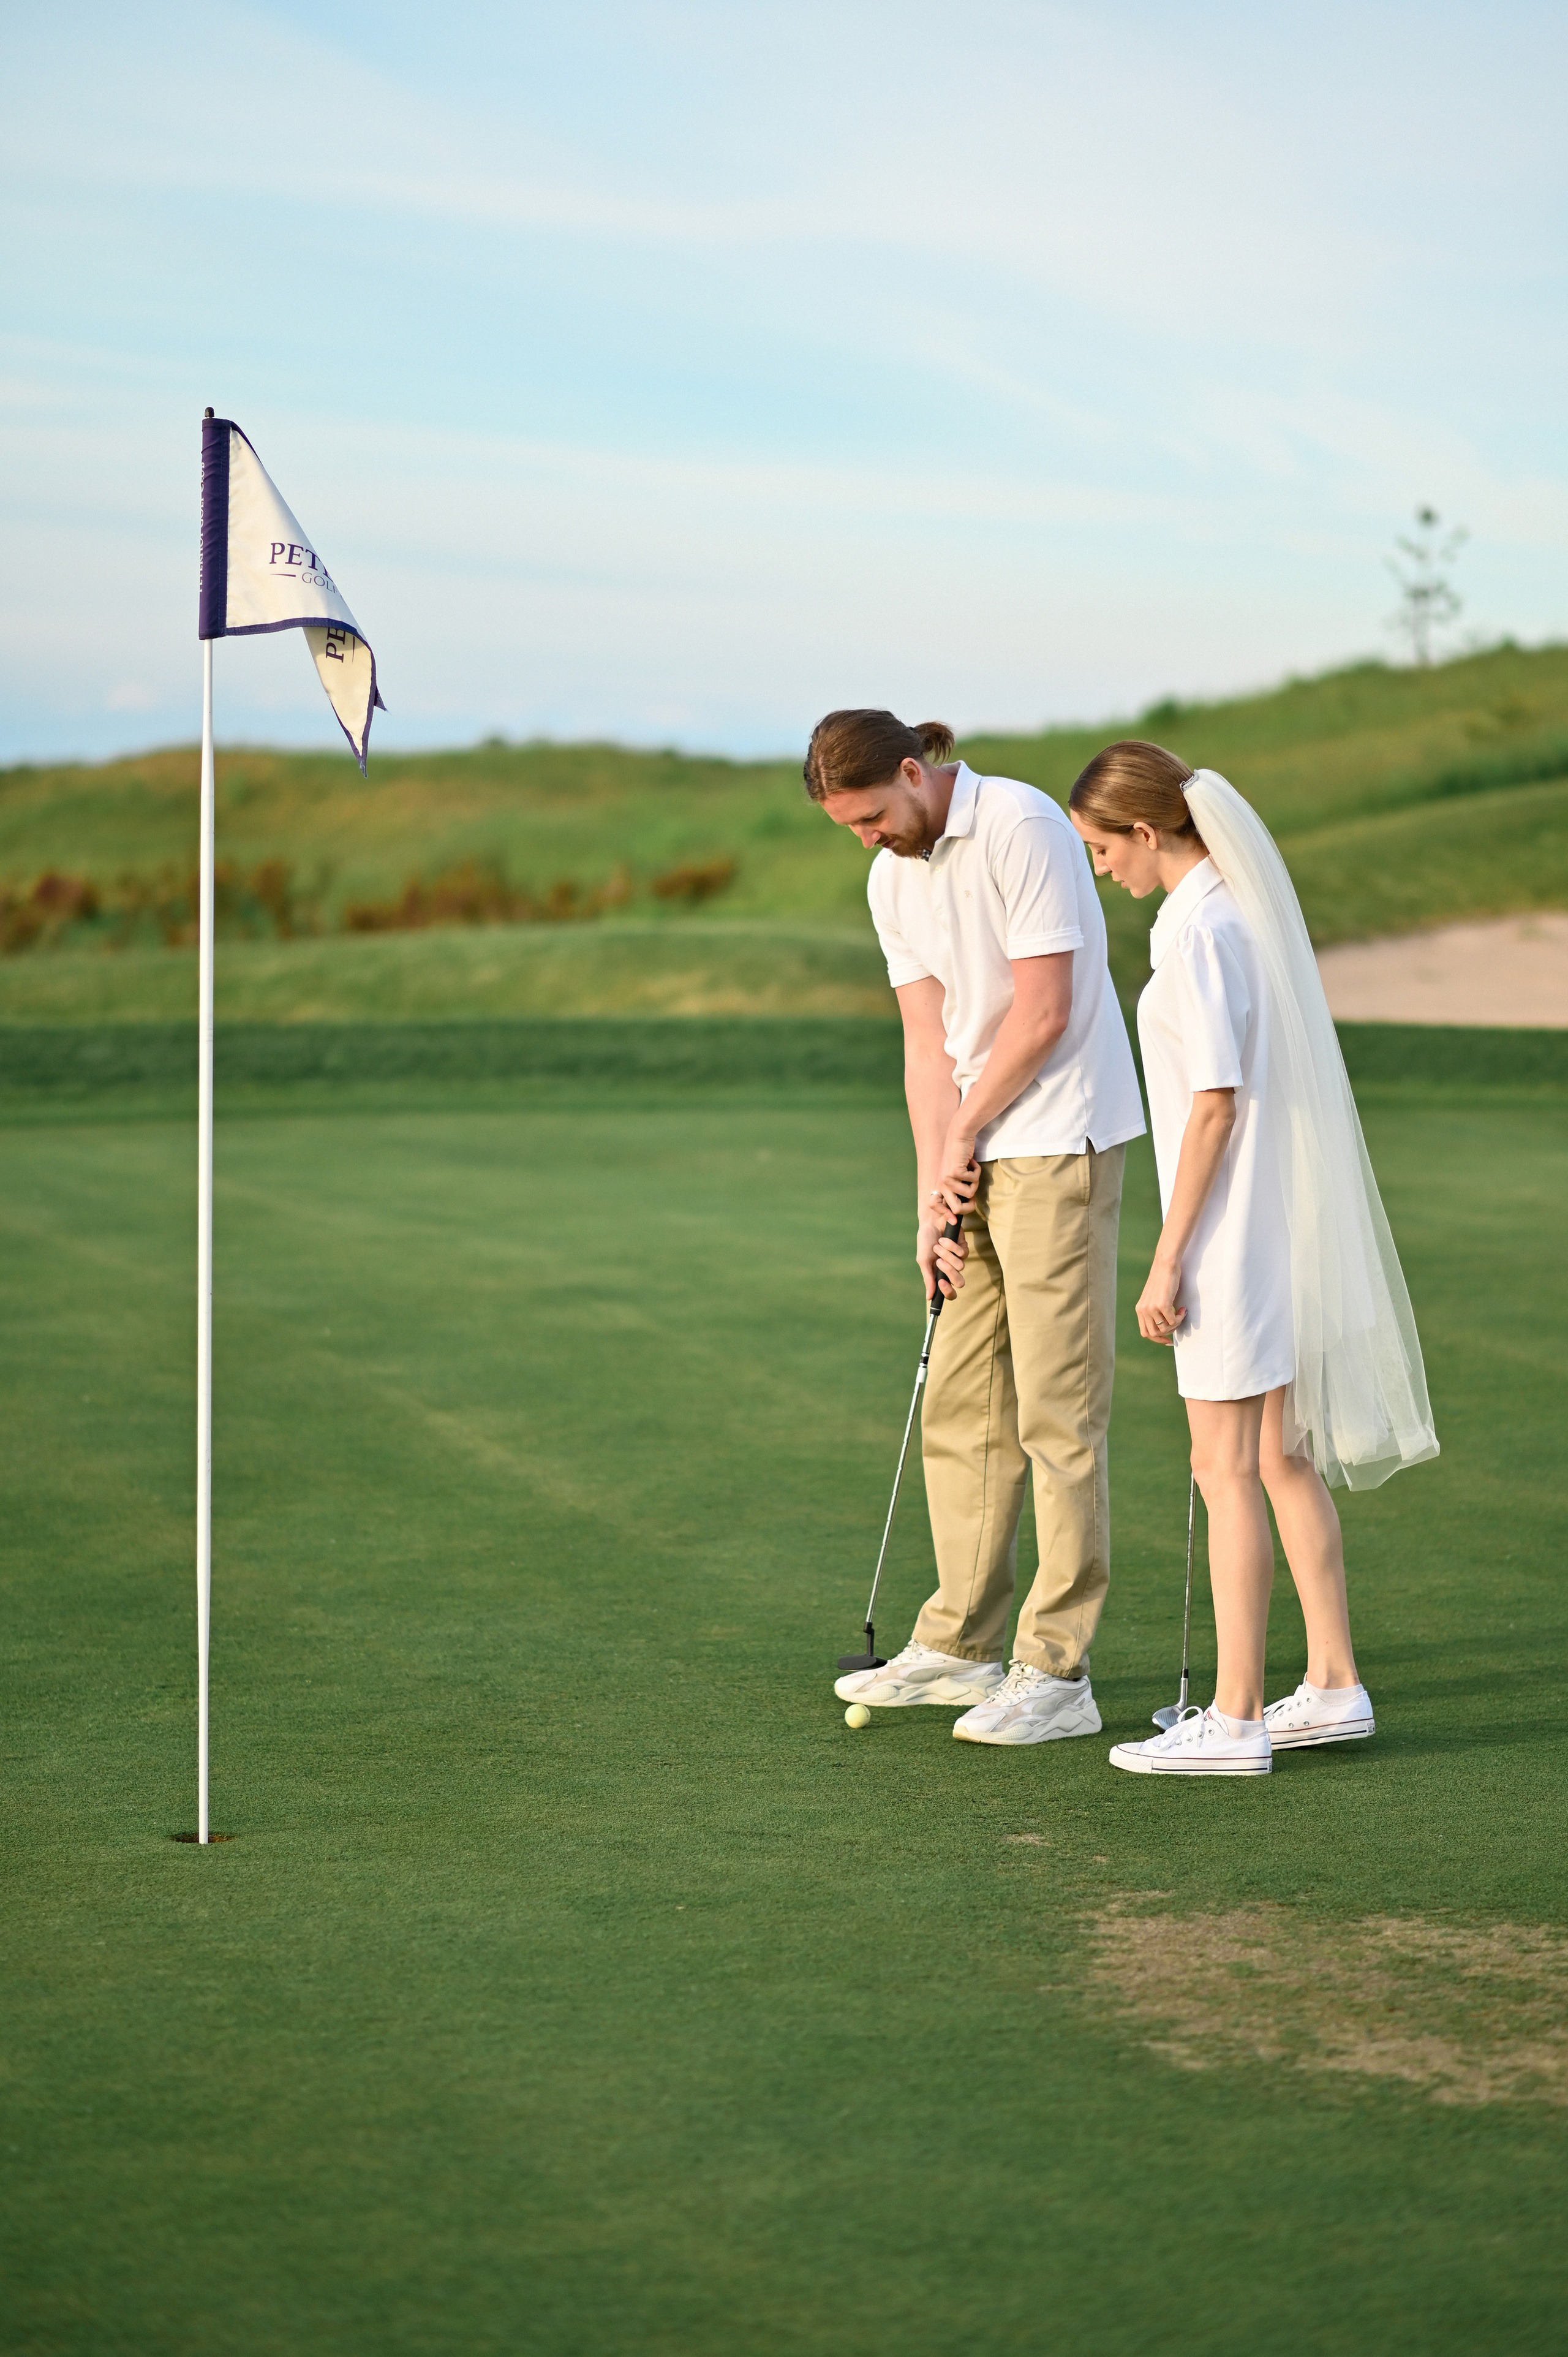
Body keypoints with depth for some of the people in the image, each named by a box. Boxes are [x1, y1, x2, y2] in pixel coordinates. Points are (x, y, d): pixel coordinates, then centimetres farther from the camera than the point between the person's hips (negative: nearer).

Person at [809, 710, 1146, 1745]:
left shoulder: (1022, 828, -15)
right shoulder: (892, 880, 10)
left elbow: (1045, 1012, -18)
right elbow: (928, 1042, 8)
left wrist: (963, 1132, -7)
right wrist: (933, 1193, 0)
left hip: (1062, 1143, -9)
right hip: (983, 1156, 9)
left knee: (1057, 1407, -7)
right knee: (962, 1404, 11)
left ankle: (1057, 1671, -4)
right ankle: (962, 1646, 20)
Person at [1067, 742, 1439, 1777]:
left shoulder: (1198, 927, -17)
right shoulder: (1252, 907, 11)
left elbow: (1214, 1104, -21)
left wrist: (1167, 1258, -17)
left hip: (1232, 1228, -9)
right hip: (1287, 1225, 9)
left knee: (1228, 1471, -4)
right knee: (1286, 1463, 14)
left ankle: (1235, 1718, 1)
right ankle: (1334, 1686, 21)